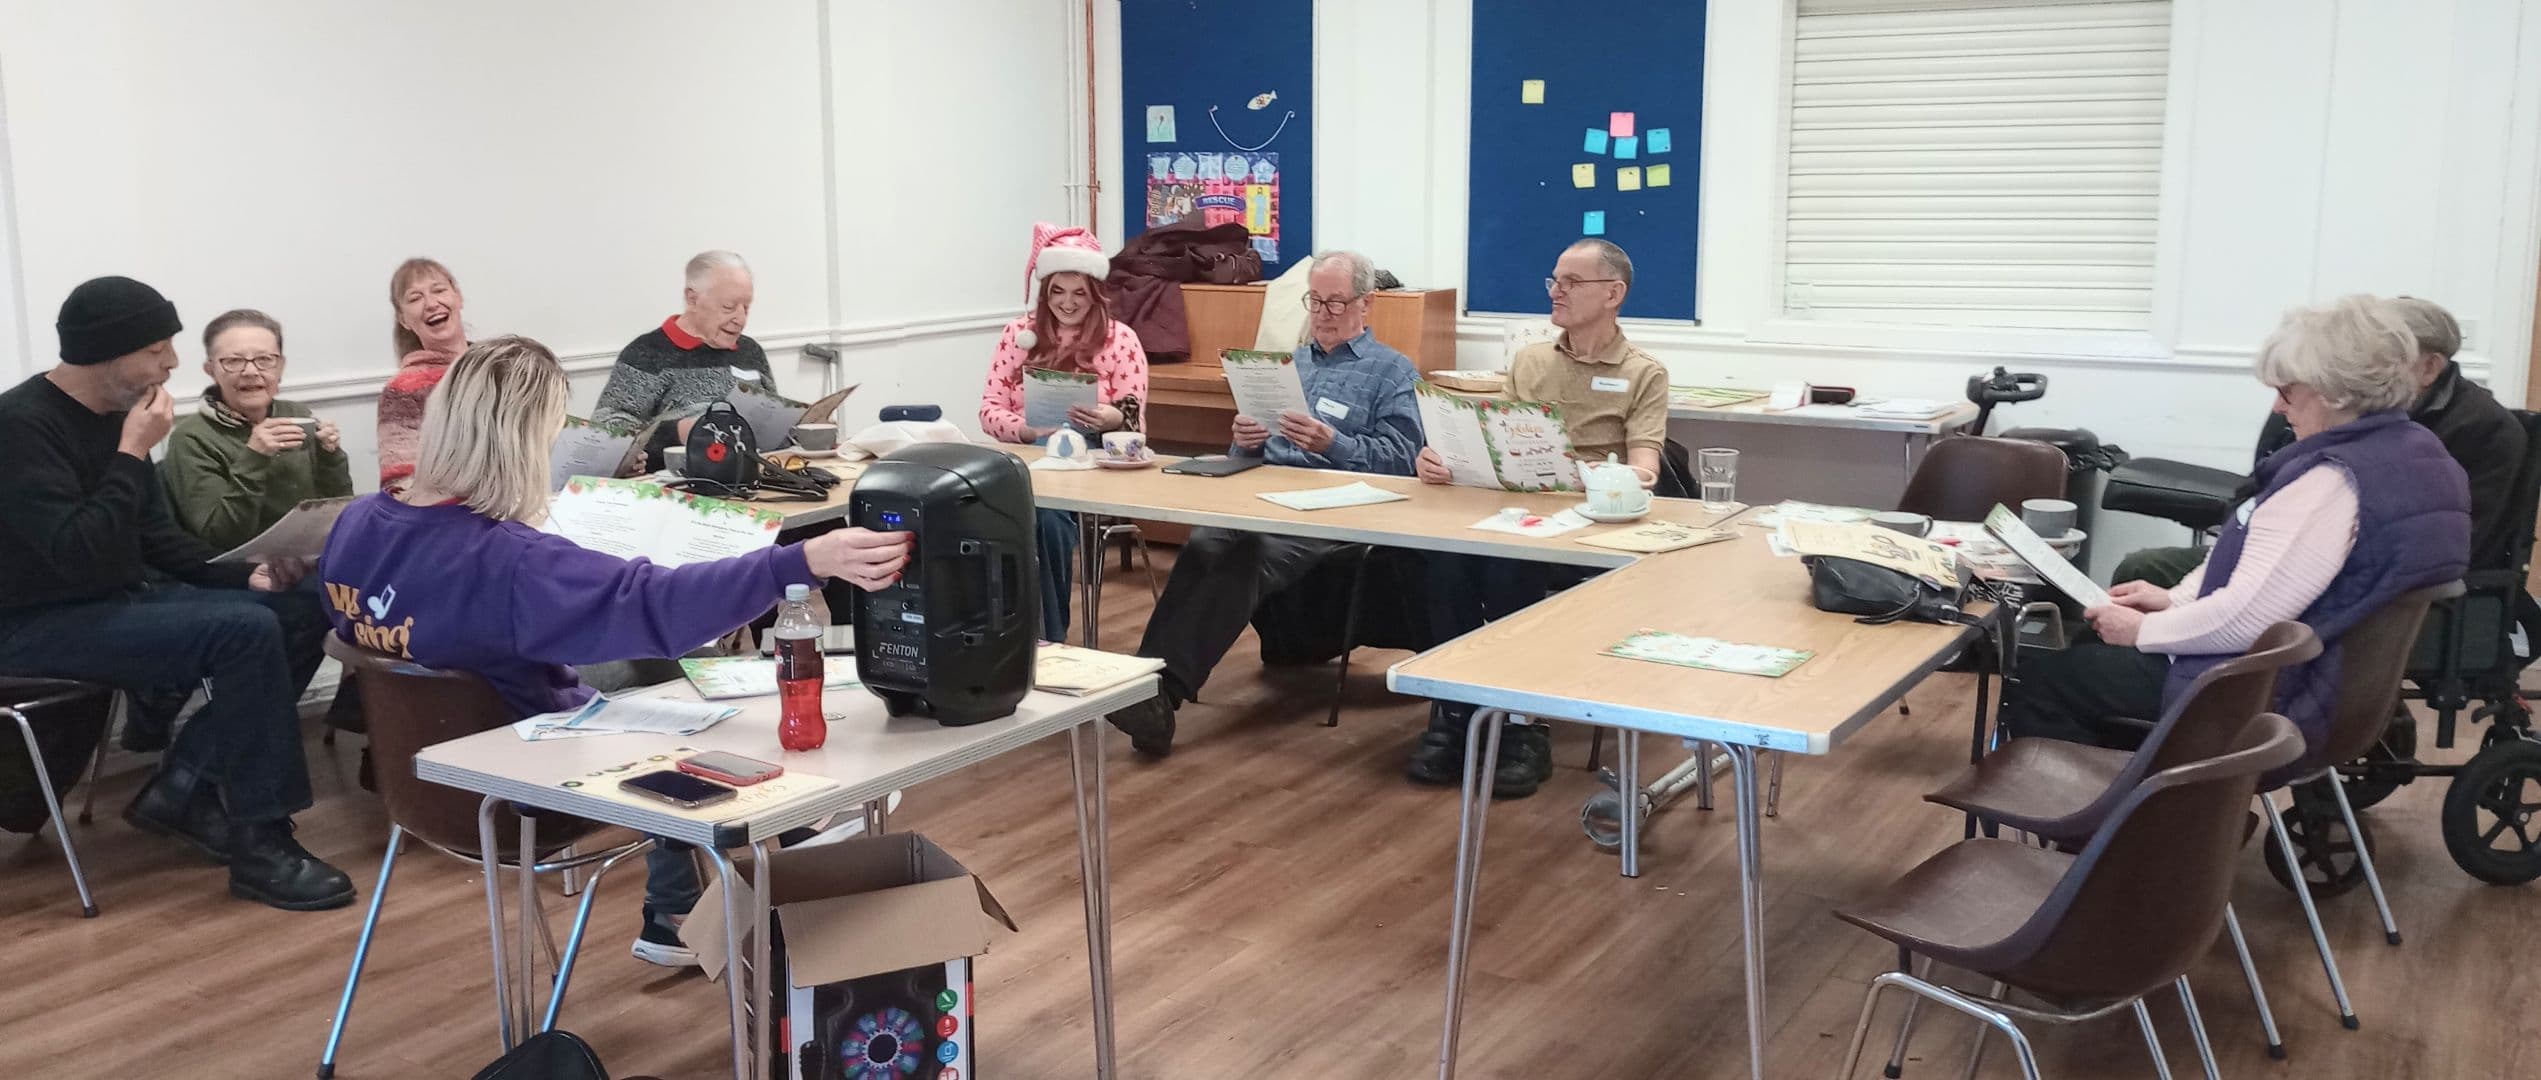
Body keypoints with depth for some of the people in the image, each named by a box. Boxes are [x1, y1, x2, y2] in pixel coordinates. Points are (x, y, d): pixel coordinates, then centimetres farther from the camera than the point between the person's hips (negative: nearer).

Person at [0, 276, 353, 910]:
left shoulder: (113, 416, 8)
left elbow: (158, 539, 15)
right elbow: (75, 555, -29)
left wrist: (246, 577, 1)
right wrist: (133, 453, -22)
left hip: (118, 602, 9)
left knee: (299, 611, -5)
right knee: (247, 631, -27)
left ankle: (182, 790, -1)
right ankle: (260, 844, -17)